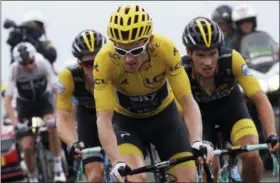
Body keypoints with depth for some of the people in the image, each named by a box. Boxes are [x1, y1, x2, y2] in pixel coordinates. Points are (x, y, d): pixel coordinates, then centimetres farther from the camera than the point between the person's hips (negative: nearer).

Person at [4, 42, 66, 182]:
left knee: (53, 127, -31)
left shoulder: (43, 64, -28)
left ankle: (58, 169, -19)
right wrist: (15, 123, -41)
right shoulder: (14, 70, -28)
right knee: (27, 147, -9)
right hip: (25, 103, 0)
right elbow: (7, 100, -29)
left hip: (43, 99, 0)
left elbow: (57, 90, -29)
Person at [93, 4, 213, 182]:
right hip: (127, 120, -1)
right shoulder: (104, 60, -33)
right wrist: (117, 162, -48)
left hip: (164, 115, 1)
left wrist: (197, 142, -46)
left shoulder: (165, 49, -31)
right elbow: (104, 118, -34)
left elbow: (188, 102, -29)